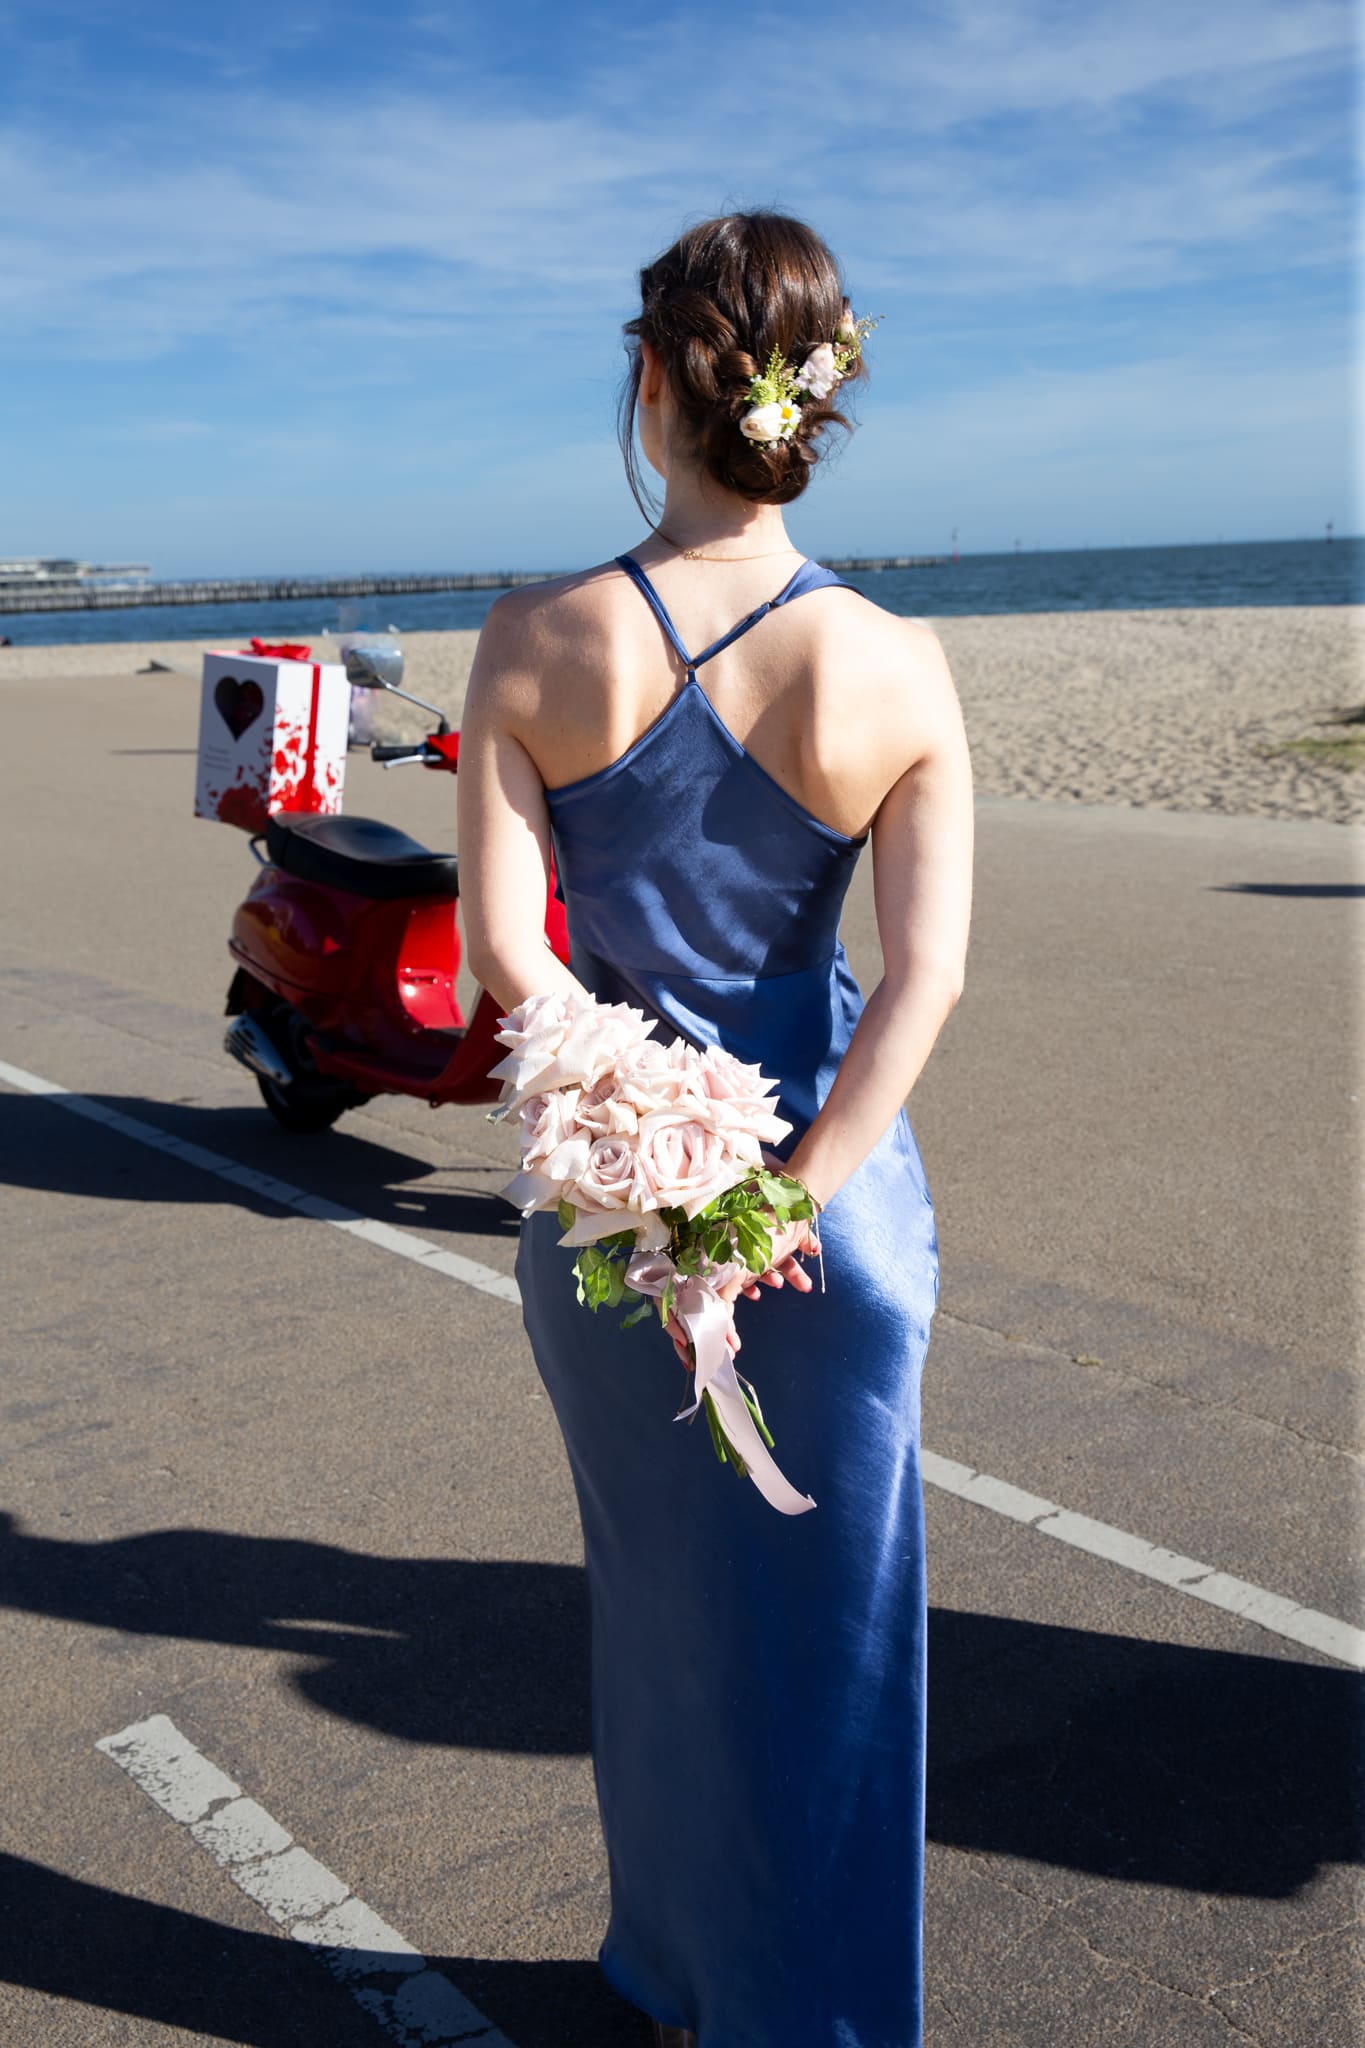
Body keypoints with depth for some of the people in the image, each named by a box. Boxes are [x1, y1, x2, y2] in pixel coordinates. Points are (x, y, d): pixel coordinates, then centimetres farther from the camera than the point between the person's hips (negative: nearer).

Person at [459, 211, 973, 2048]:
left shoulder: (537, 643, -10)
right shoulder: (899, 668, -9)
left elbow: (504, 948, -13)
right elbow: (928, 974, -15)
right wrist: (790, 1193, -14)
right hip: (832, 1187, 0)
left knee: (662, 1588, 21)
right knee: (826, 1611, 18)